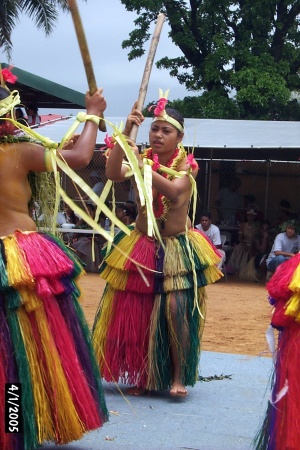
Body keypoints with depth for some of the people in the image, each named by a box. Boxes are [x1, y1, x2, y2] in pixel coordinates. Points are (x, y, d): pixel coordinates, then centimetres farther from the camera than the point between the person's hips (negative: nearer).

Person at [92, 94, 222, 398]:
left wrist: (143, 166, -40)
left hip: (178, 247, -3)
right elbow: (112, 174, -25)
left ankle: (178, 377, -3)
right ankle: (143, 377, 21)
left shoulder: (187, 165, -8)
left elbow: (173, 191, -30)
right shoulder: (140, 159, -3)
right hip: (141, 245, 3)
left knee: (176, 309, -15)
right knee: (134, 312, 5)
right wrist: (126, 132, -33)